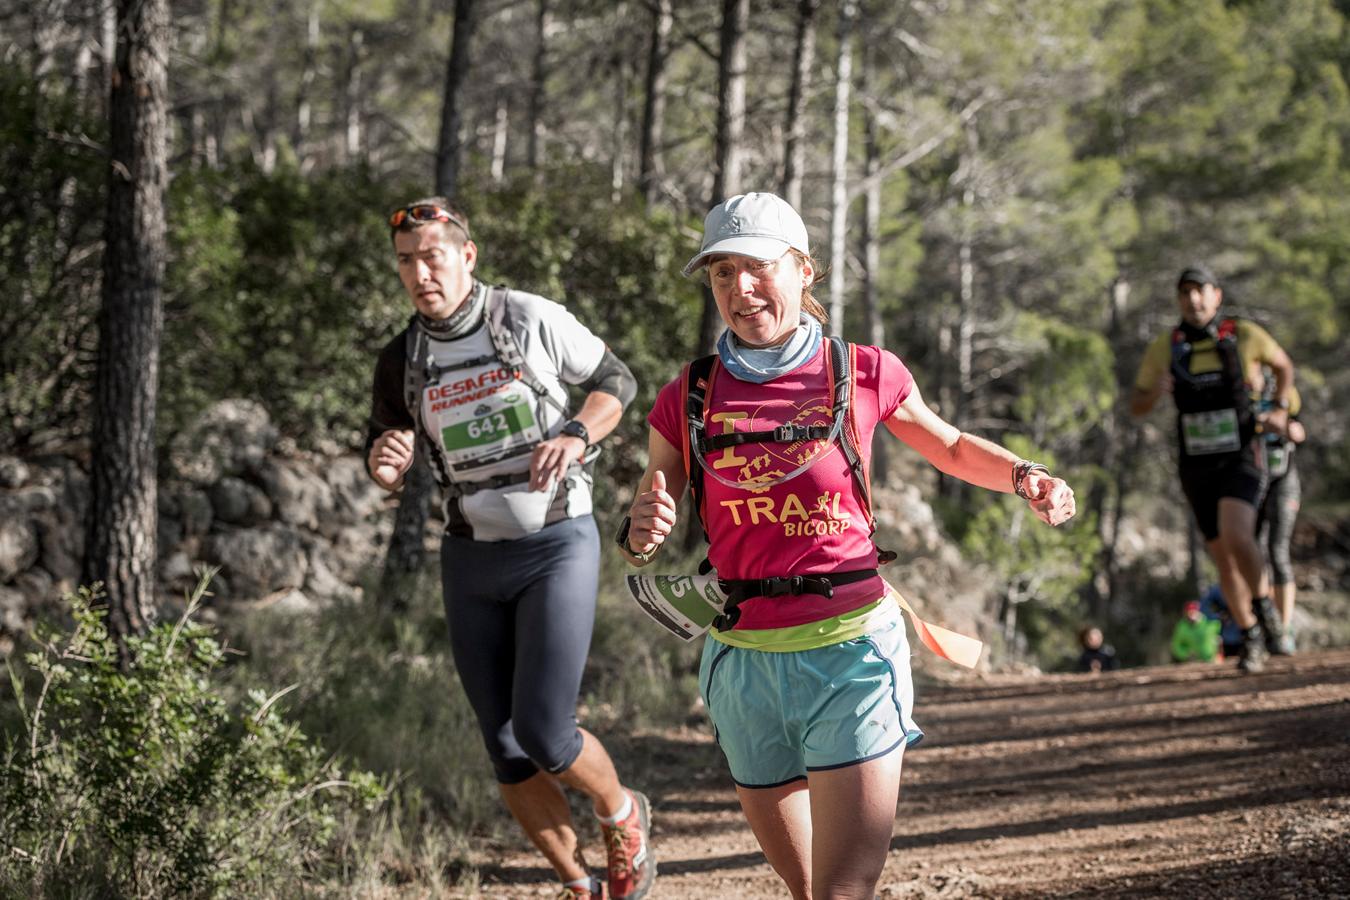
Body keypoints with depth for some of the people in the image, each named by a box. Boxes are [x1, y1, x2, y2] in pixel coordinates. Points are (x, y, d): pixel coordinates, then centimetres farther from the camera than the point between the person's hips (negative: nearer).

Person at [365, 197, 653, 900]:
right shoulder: (401, 361, 2)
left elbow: (616, 382, 5)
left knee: (542, 732, -13)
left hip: (557, 546, -4)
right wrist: (382, 464, -12)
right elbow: (388, 475, 13)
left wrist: (574, 437, -14)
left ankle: (623, 815, 18)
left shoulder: (533, 320, -8)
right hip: (471, 559, 4)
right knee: (505, 749, 4)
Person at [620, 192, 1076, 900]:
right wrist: (639, 536, -18)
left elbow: (952, 449, 15)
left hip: (851, 650, -3)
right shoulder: (687, 401, 3)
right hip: (744, 661, 3)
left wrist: (1024, 477, -4)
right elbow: (641, 536, 6)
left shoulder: (863, 374, -2)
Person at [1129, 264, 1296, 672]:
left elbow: (1283, 364, 14)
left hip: (1242, 460, -3)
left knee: (1236, 536, -26)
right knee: (1222, 556, 6)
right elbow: (1136, 407, 4)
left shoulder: (1245, 335, -7)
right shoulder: (1164, 347, -3)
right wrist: (1155, 391, -19)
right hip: (1196, 467, 3)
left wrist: (1281, 410, -1)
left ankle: (1264, 607, -2)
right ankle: (1251, 638, 25)